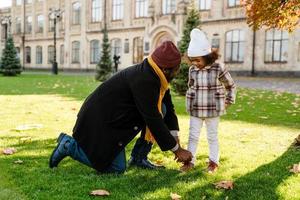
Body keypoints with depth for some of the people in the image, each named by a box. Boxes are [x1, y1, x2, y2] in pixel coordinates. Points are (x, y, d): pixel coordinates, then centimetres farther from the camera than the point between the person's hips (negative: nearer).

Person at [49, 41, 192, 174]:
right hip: (99, 119, -9)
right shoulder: (143, 81, -29)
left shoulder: (155, 77, 0)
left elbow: (169, 108, 7)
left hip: (115, 115, 9)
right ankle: (69, 145, 7)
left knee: (160, 109, -2)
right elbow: (153, 120, -27)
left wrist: (175, 141, 1)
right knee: (116, 169, -1)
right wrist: (177, 150, -19)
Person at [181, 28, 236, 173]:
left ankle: (213, 162, 25)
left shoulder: (218, 68, -12)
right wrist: (193, 101, 9)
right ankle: (189, 161, 17)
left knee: (212, 136, 11)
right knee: (193, 136, 7)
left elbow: (231, 86, 1)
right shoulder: (192, 70, -2)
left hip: (213, 110, -3)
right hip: (195, 110, 3)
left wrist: (228, 102, 1)